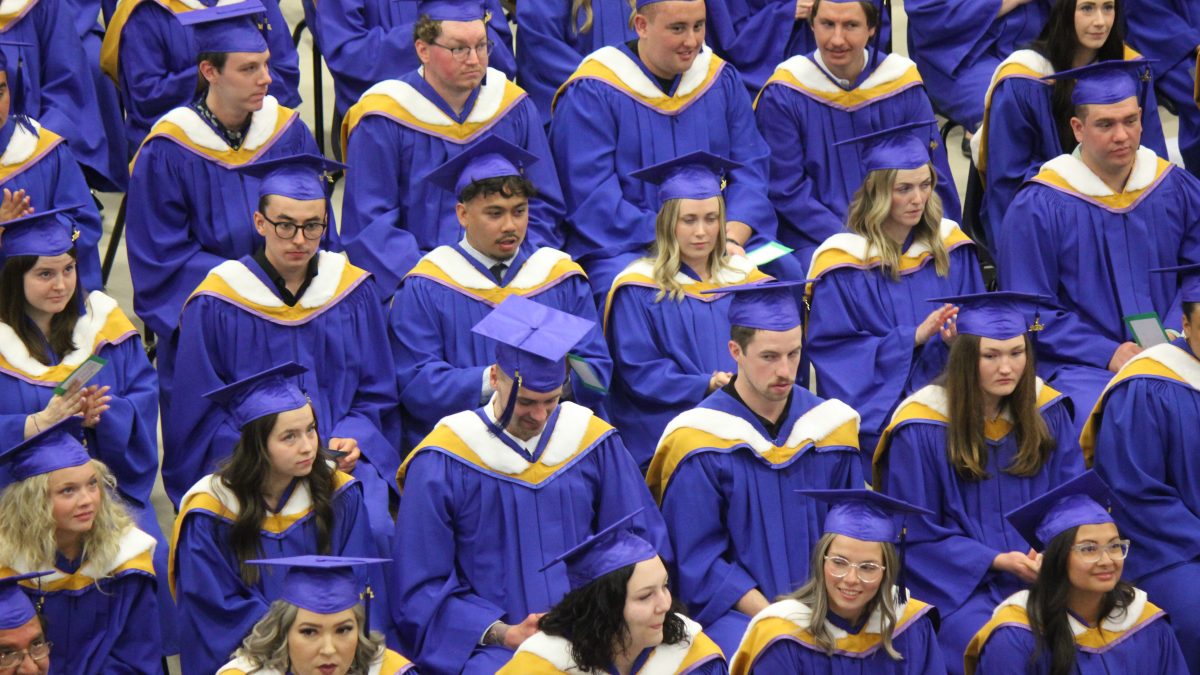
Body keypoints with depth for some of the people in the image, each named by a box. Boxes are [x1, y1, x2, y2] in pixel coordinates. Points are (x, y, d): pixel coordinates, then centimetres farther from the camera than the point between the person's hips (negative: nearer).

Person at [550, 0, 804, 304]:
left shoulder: (722, 80, 11)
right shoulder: (591, 94, -5)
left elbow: (750, 172, 7)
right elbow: (595, 199, -11)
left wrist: (731, 239, -14)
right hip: (625, 247, -4)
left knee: (786, 270, -24)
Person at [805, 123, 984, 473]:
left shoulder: (951, 246, 10)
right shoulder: (844, 263, -3)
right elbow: (833, 350, -6)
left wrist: (956, 339, -12)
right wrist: (914, 337, -15)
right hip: (879, 405, -4)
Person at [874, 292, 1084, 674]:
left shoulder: (1048, 413, 6)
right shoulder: (920, 430, -7)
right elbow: (916, 537, -4)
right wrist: (996, 561, -16)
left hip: (1042, 580, 4)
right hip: (958, 583, -4)